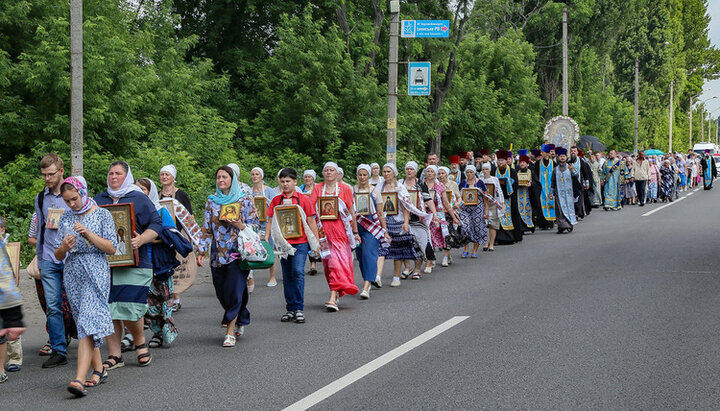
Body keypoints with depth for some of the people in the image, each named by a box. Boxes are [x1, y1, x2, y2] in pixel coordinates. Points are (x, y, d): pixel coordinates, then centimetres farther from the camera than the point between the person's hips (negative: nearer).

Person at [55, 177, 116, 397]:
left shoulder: (102, 214, 1)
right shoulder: (66, 218, 13)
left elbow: (111, 248, -5)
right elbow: (58, 255, 12)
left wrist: (88, 234, -16)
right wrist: (64, 247, -11)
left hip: (95, 273, -6)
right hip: (72, 274, 6)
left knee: (88, 323, -17)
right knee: (84, 325, 9)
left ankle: (79, 379, -28)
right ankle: (99, 370, 21)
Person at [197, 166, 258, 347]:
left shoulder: (244, 198, 1)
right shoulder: (212, 201, 11)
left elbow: (255, 225, 1)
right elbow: (206, 228, 11)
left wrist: (240, 225, -18)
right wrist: (201, 251, 2)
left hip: (238, 252, -4)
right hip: (217, 255, 4)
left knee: (234, 291, -10)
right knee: (222, 293, 6)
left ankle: (230, 331, -4)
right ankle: (240, 321, 28)